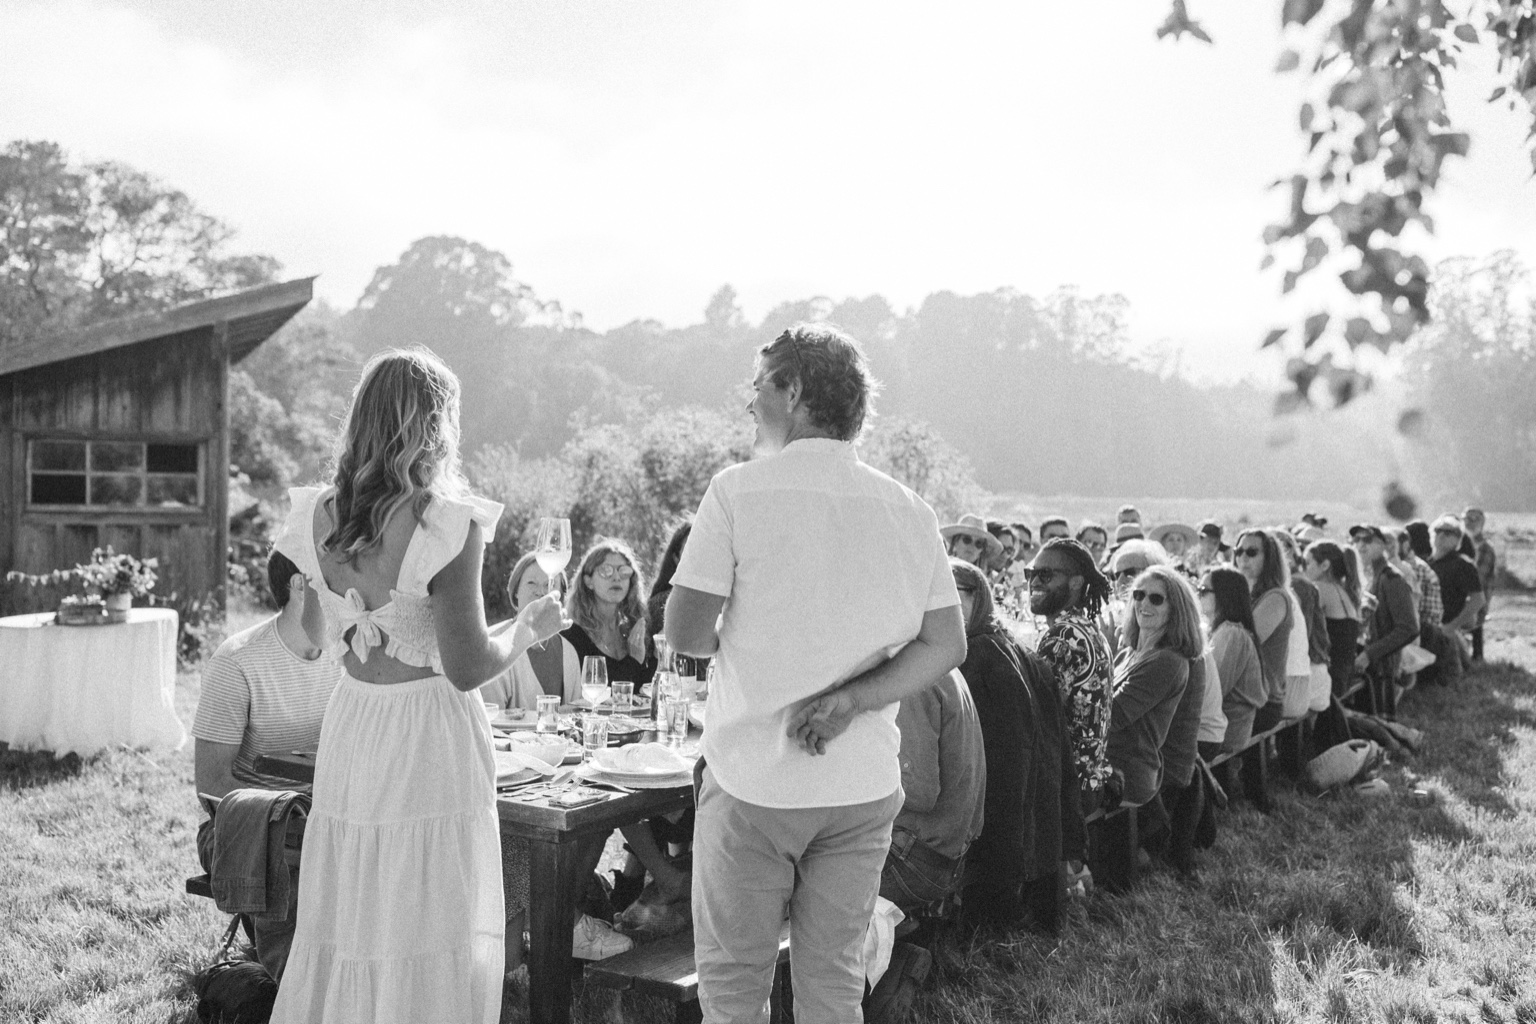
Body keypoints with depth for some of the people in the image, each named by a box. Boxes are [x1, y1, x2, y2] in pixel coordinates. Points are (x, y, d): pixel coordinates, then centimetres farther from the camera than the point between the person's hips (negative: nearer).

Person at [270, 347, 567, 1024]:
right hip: (429, 743, -6)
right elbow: (468, 668, -17)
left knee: (343, 929, 16)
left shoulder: (318, 517, 1)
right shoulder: (445, 525, -18)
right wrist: (530, 627, 1)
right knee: (430, 942, 6)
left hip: (348, 737, 6)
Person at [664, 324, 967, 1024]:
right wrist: (852, 698, -7)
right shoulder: (910, 511, 3)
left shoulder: (739, 491, -9)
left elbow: (685, 635, -10)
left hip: (753, 781, -4)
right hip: (866, 787, 4)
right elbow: (946, 645, 1)